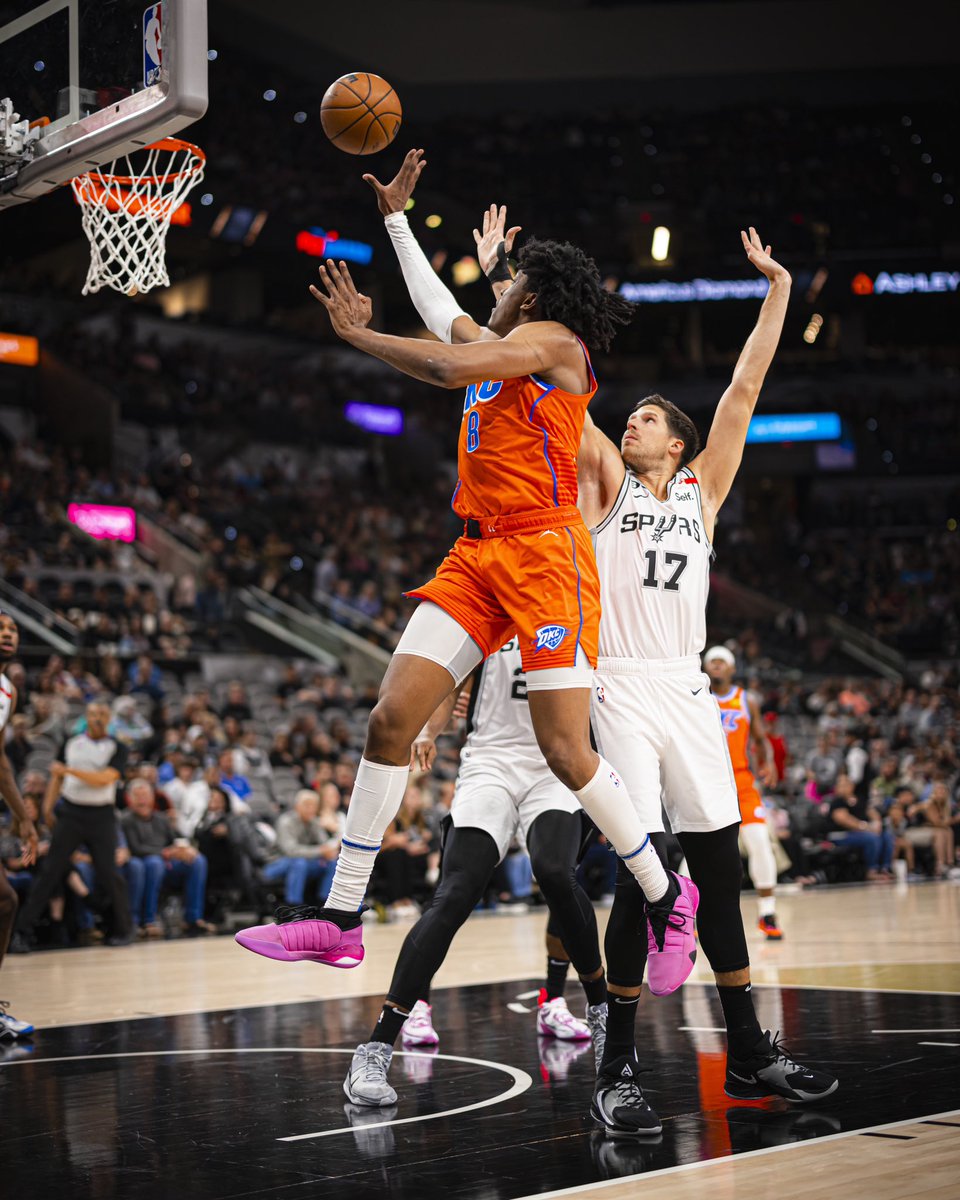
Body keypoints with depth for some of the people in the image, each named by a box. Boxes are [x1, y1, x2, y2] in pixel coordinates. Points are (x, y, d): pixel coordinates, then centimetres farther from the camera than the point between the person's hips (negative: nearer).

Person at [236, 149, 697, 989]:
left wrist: (358, 333, -6)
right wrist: (396, 216, 45)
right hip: (478, 555, 8)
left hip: (544, 552, -8)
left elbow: (450, 367, -18)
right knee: (391, 719, -4)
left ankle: (667, 898, 12)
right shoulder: (495, 346, 22)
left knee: (566, 752, -9)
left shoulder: (551, 340, -3)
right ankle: (342, 920, -1)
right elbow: (438, 308, 41)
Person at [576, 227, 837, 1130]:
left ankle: (749, 1054, 14)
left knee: (719, 867, 5)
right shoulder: (606, 484, 10)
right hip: (619, 689, -3)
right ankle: (618, 1063, -1)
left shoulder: (702, 491, 16)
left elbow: (745, 387, 13)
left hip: (687, 691, 3)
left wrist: (778, 290, 10)